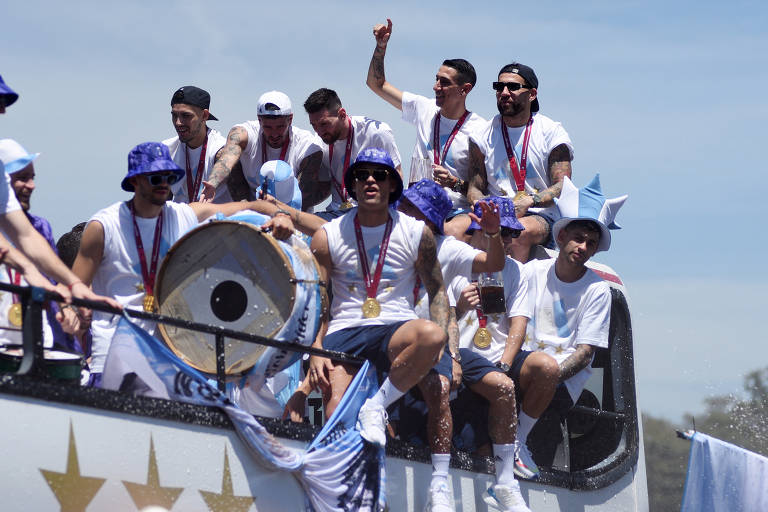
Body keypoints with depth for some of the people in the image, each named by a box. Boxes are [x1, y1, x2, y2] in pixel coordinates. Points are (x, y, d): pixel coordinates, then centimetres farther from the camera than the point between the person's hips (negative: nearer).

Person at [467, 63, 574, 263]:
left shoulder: (552, 132, 7)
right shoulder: (484, 135, 15)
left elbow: (563, 187, -2)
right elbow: (475, 188, 11)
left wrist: (528, 201, -20)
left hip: (540, 217, -2)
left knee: (521, 231, -38)